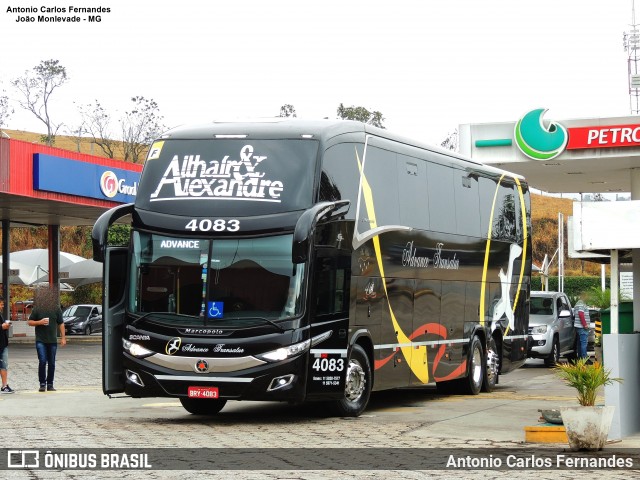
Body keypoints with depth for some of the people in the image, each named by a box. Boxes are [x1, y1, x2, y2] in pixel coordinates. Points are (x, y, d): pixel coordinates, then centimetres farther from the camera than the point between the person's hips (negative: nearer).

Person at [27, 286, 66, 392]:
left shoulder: (56, 309, 3)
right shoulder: (37, 309, -1)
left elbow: (61, 324, 8)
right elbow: (30, 322, 5)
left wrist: (63, 337, 3)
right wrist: (39, 322, -14)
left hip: (52, 340, 2)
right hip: (40, 340, -2)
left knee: (51, 363, 5)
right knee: (42, 361, -12)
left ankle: (50, 384, 14)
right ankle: (42, 384, -4)